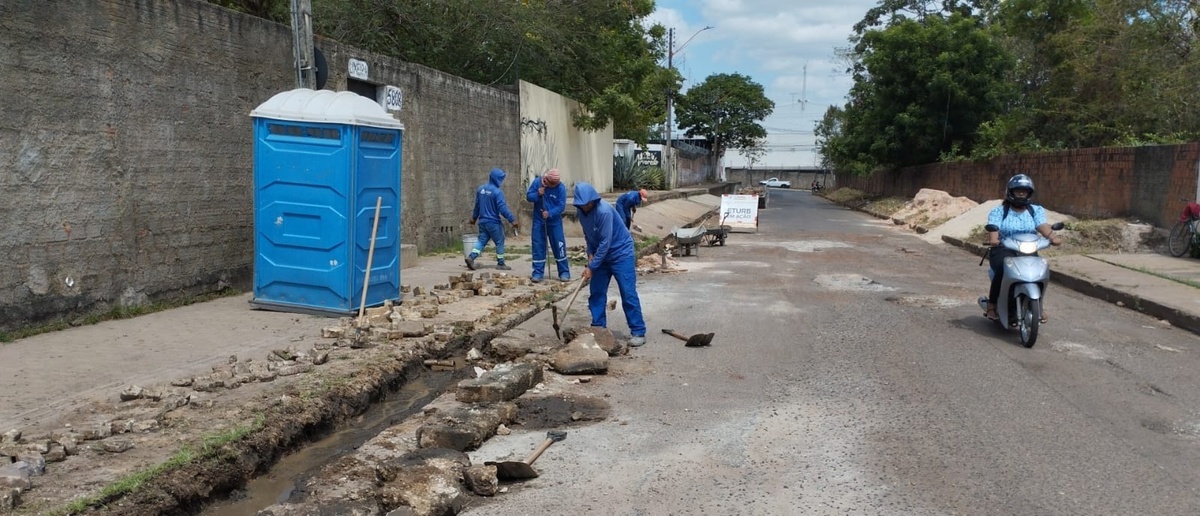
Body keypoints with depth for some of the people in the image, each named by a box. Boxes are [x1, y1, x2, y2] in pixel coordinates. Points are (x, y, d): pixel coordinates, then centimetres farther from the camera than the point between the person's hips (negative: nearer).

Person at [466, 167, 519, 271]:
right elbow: (502, 208, -23)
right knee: (500, 242, 7)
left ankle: (471, 257, -7)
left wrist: (474, 217, 27)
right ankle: (500, 264, 13)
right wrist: (512, 219, -21)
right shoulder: (497, 192, -18)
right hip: (493, 222, -6)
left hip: (483, 221, 7)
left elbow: (477, 205, 15)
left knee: (482, 240, 12)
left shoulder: (481, 188, 5)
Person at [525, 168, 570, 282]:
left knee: (559, 246, 0)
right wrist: (538, 194, -22)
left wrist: (550, 214, -26)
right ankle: (538, 273, 9)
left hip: (554, 222, -1)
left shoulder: (561, 188, -13)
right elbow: (528, 196, -3)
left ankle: (564, 272, 9)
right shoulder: (537, 182, -7)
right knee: (538, 246, 2)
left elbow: (561, 206, -13)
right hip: (538, 221, 1)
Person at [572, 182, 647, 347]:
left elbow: (605, 242, -27)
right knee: (596, 293, 5)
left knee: (628, 294, -9)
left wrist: (591, 267, -23)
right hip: (601, 254, 7)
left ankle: (639, 332, -6)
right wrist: (590, 254, -5)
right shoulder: (581, 212, -5)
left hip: (621, 253, -7)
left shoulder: (604, 211, -29)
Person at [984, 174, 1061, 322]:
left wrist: (1053, 237, -27)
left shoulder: (1036, 210, 14)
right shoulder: (998, 212, 8)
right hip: (1003, 250, -2)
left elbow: (1043, 226, -5)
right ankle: (991, 305, -22)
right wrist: (993, 240, -34)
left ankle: (1040, 305, -6)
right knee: (1003, 270, -34)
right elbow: (993, 227, -11)